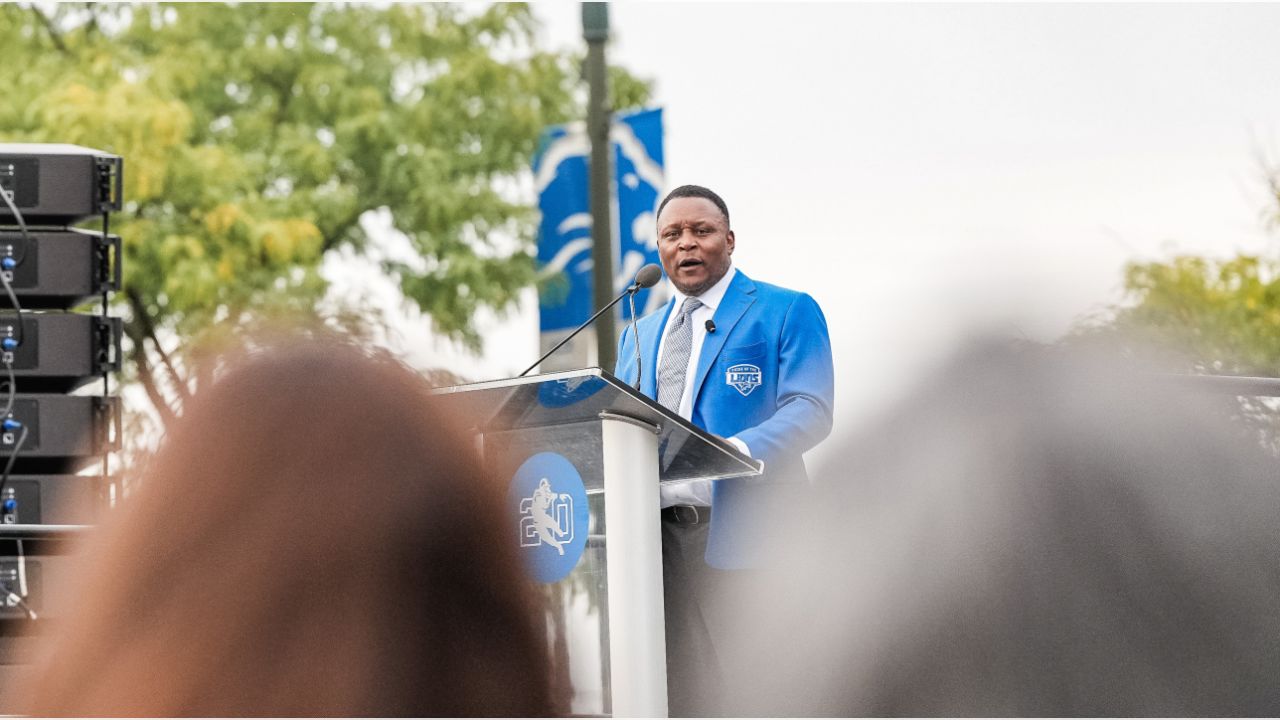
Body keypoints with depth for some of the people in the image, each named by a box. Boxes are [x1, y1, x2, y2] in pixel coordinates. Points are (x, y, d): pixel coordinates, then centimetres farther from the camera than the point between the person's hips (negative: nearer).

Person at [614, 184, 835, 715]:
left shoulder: (787, 312, 6)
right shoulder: (639, 335, 25)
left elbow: (810, 410, -6)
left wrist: (739, 450, -25)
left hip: (742, 531, -5)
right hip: (657, 530, 5)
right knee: (677, 692, 1)